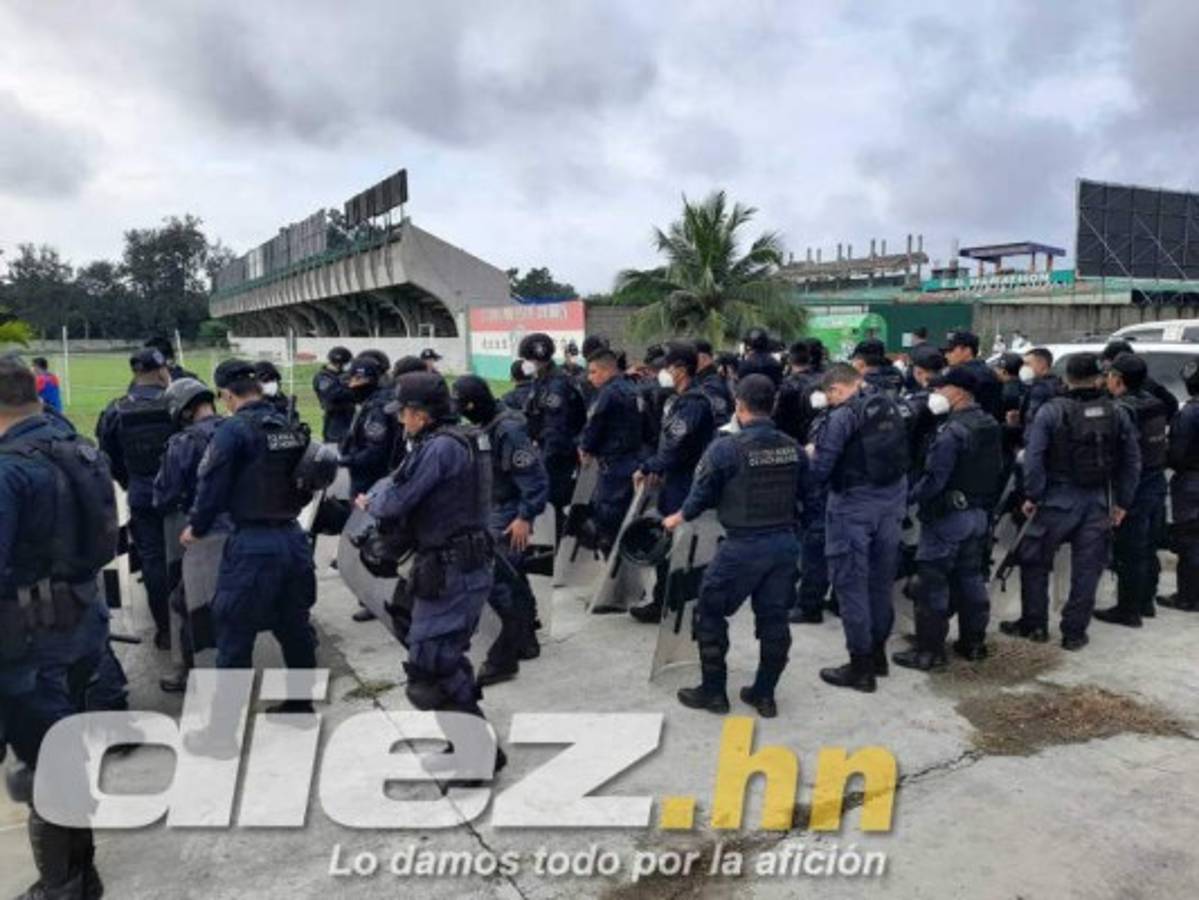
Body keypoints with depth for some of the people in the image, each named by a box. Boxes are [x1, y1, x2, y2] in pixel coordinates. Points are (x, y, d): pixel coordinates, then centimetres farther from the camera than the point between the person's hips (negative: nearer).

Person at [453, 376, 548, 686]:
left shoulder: (509, 430, -21)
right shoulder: (485, 426, 8)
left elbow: (534, 477, -22)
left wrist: (525, 517, -24)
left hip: (508, 519, -10)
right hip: (493, 514, 10)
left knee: (499, 585, -9)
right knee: (513, 580, 19)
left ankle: (502, 659, 0)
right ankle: (526, 641, 33)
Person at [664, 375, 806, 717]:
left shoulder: (725, 448, -14)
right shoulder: (794, 448, 1)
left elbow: (702, 494, -5)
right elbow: (802, 495, 9)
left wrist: (678, 518, 14)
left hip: (743, 545, -5)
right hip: (785, 542, 5)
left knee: (710, 613, 11)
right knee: (774, 617, 14)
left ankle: (713, 692, 18)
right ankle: (765, 694, 24)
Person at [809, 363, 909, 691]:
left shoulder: (842, 416, -15)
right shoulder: (889, 407, 7)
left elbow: (819, 470, -17)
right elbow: (900, 456, 12)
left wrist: (811, 457, 3)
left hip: (854, 505, -7)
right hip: (892, 500, 7)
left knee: (851, 581, 2)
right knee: (880, 578, 17)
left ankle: (861, 665, 8)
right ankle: (878, 652, 31)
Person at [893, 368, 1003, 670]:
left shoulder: (951, 431, -20)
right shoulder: (992, 426, 7)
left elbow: (934, 478, -23)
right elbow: (996, 470, 14)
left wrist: (910, 497, -10)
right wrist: (985, 501, 20)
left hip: (948, 514, -9)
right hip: (979, 512, 9)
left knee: (932, 581, -2)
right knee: (971, 577, 17)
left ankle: (929, 650, 3)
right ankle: (973, 642, 26)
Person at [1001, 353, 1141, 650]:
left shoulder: (1051, 411, -9)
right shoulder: (1117, 413, 3)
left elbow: (1034, 456, -14)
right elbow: (1132, 461, 6)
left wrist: (1032, 495, -5)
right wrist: (1122, 502, 12)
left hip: (1058, 499, -3)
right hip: (1099, 501, 3)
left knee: (1035, 561, 12)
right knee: (1086, 568, 10)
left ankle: (1033, 624, 19)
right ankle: (1074, 632, 16)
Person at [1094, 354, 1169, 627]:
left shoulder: (1122, 410, -20)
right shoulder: (1155, 404, 7)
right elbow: (1163, 445, 12)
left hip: (1134, 490, -9)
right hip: (1157, 483, 9)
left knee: (1128, 554, 1)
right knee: (1149, 549, 19)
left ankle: (1128, 610, 9)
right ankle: (1145, 602, 31)